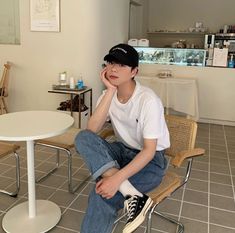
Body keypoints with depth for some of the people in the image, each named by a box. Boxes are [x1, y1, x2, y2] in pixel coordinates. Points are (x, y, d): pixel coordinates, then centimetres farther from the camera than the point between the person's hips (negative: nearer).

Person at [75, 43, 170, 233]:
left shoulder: (148, 100, -23)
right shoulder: (108, 95, -4)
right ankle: (132, 195, -28)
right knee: (83, 138, -24)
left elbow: (149, 151, -23)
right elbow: (91, 131, -19)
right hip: (123, 152, 6)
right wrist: (110, 91, -23)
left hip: (150, 161, -6)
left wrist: (117, 178, -33)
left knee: (102, 195, -28)